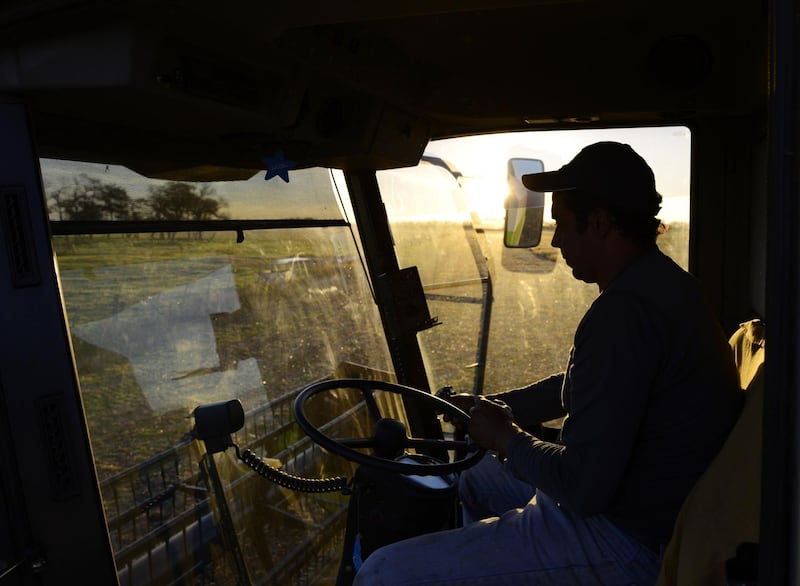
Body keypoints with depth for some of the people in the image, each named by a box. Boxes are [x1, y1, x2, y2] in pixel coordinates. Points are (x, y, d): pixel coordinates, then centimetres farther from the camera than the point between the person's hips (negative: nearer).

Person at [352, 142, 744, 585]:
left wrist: (504, 438, -11)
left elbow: (584, 487, -29)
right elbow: (580, 385, 19)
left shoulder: (626, 312, -28)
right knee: (474, 473, 28)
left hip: (628, 545, -10)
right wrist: (490, 407, 14)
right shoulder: (662, 281, 7)